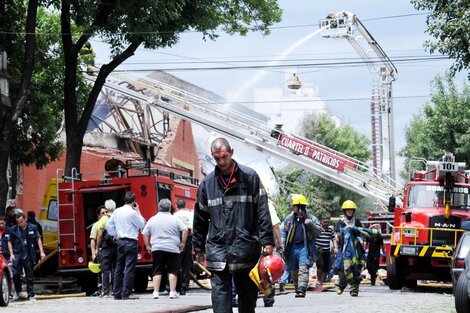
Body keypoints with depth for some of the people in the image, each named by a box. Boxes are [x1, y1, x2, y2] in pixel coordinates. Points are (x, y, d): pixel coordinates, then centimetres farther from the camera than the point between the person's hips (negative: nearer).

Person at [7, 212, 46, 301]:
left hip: (29, 256, 0)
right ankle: (17, 291, 13)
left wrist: (41, 252, 0)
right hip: (17, 256, 0)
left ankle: (30, 295, 11)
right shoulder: (13, 229, 3)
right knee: (15, 274, -10)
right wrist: (11, 254, 0)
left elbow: (38, 239, 7)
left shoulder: (33, 228, 3)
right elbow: (10, 242, 9)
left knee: (30, 277, 4)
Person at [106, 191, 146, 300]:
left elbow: (108, 225, 12)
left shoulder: (117, 211, 8)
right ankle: (126, 294, -9)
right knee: (129, 268, -6)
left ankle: (117, 293, 12)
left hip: (120, 241, 7)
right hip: (131, 242, -7)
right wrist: (138, 211, 3)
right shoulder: (132, 212, -12)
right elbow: (142, 224, -4)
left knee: (119, 268, 11)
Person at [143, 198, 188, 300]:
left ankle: (156, 292, 0)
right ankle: (172, 292, -2)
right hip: (173, 249, -2)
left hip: (157, 249, 2)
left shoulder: (152, 220, 6)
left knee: (157, 271, 6)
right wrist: (182, 243, -1)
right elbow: (185, 230, -9)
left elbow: (145, 234, 7)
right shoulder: (175, 219, -1)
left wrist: (147, 245, 16)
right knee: (172, 271, 3)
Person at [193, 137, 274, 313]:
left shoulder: (249, 177, 1)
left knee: (248, 292, 8)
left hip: (246, 249, -1)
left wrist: (267, 241, -8)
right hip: (217, 248, 1)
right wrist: (198, 248, 14)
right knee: (220, 292, -6)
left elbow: (263, 212, -2)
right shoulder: (208, 183, 7)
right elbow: (200, 218, 14)